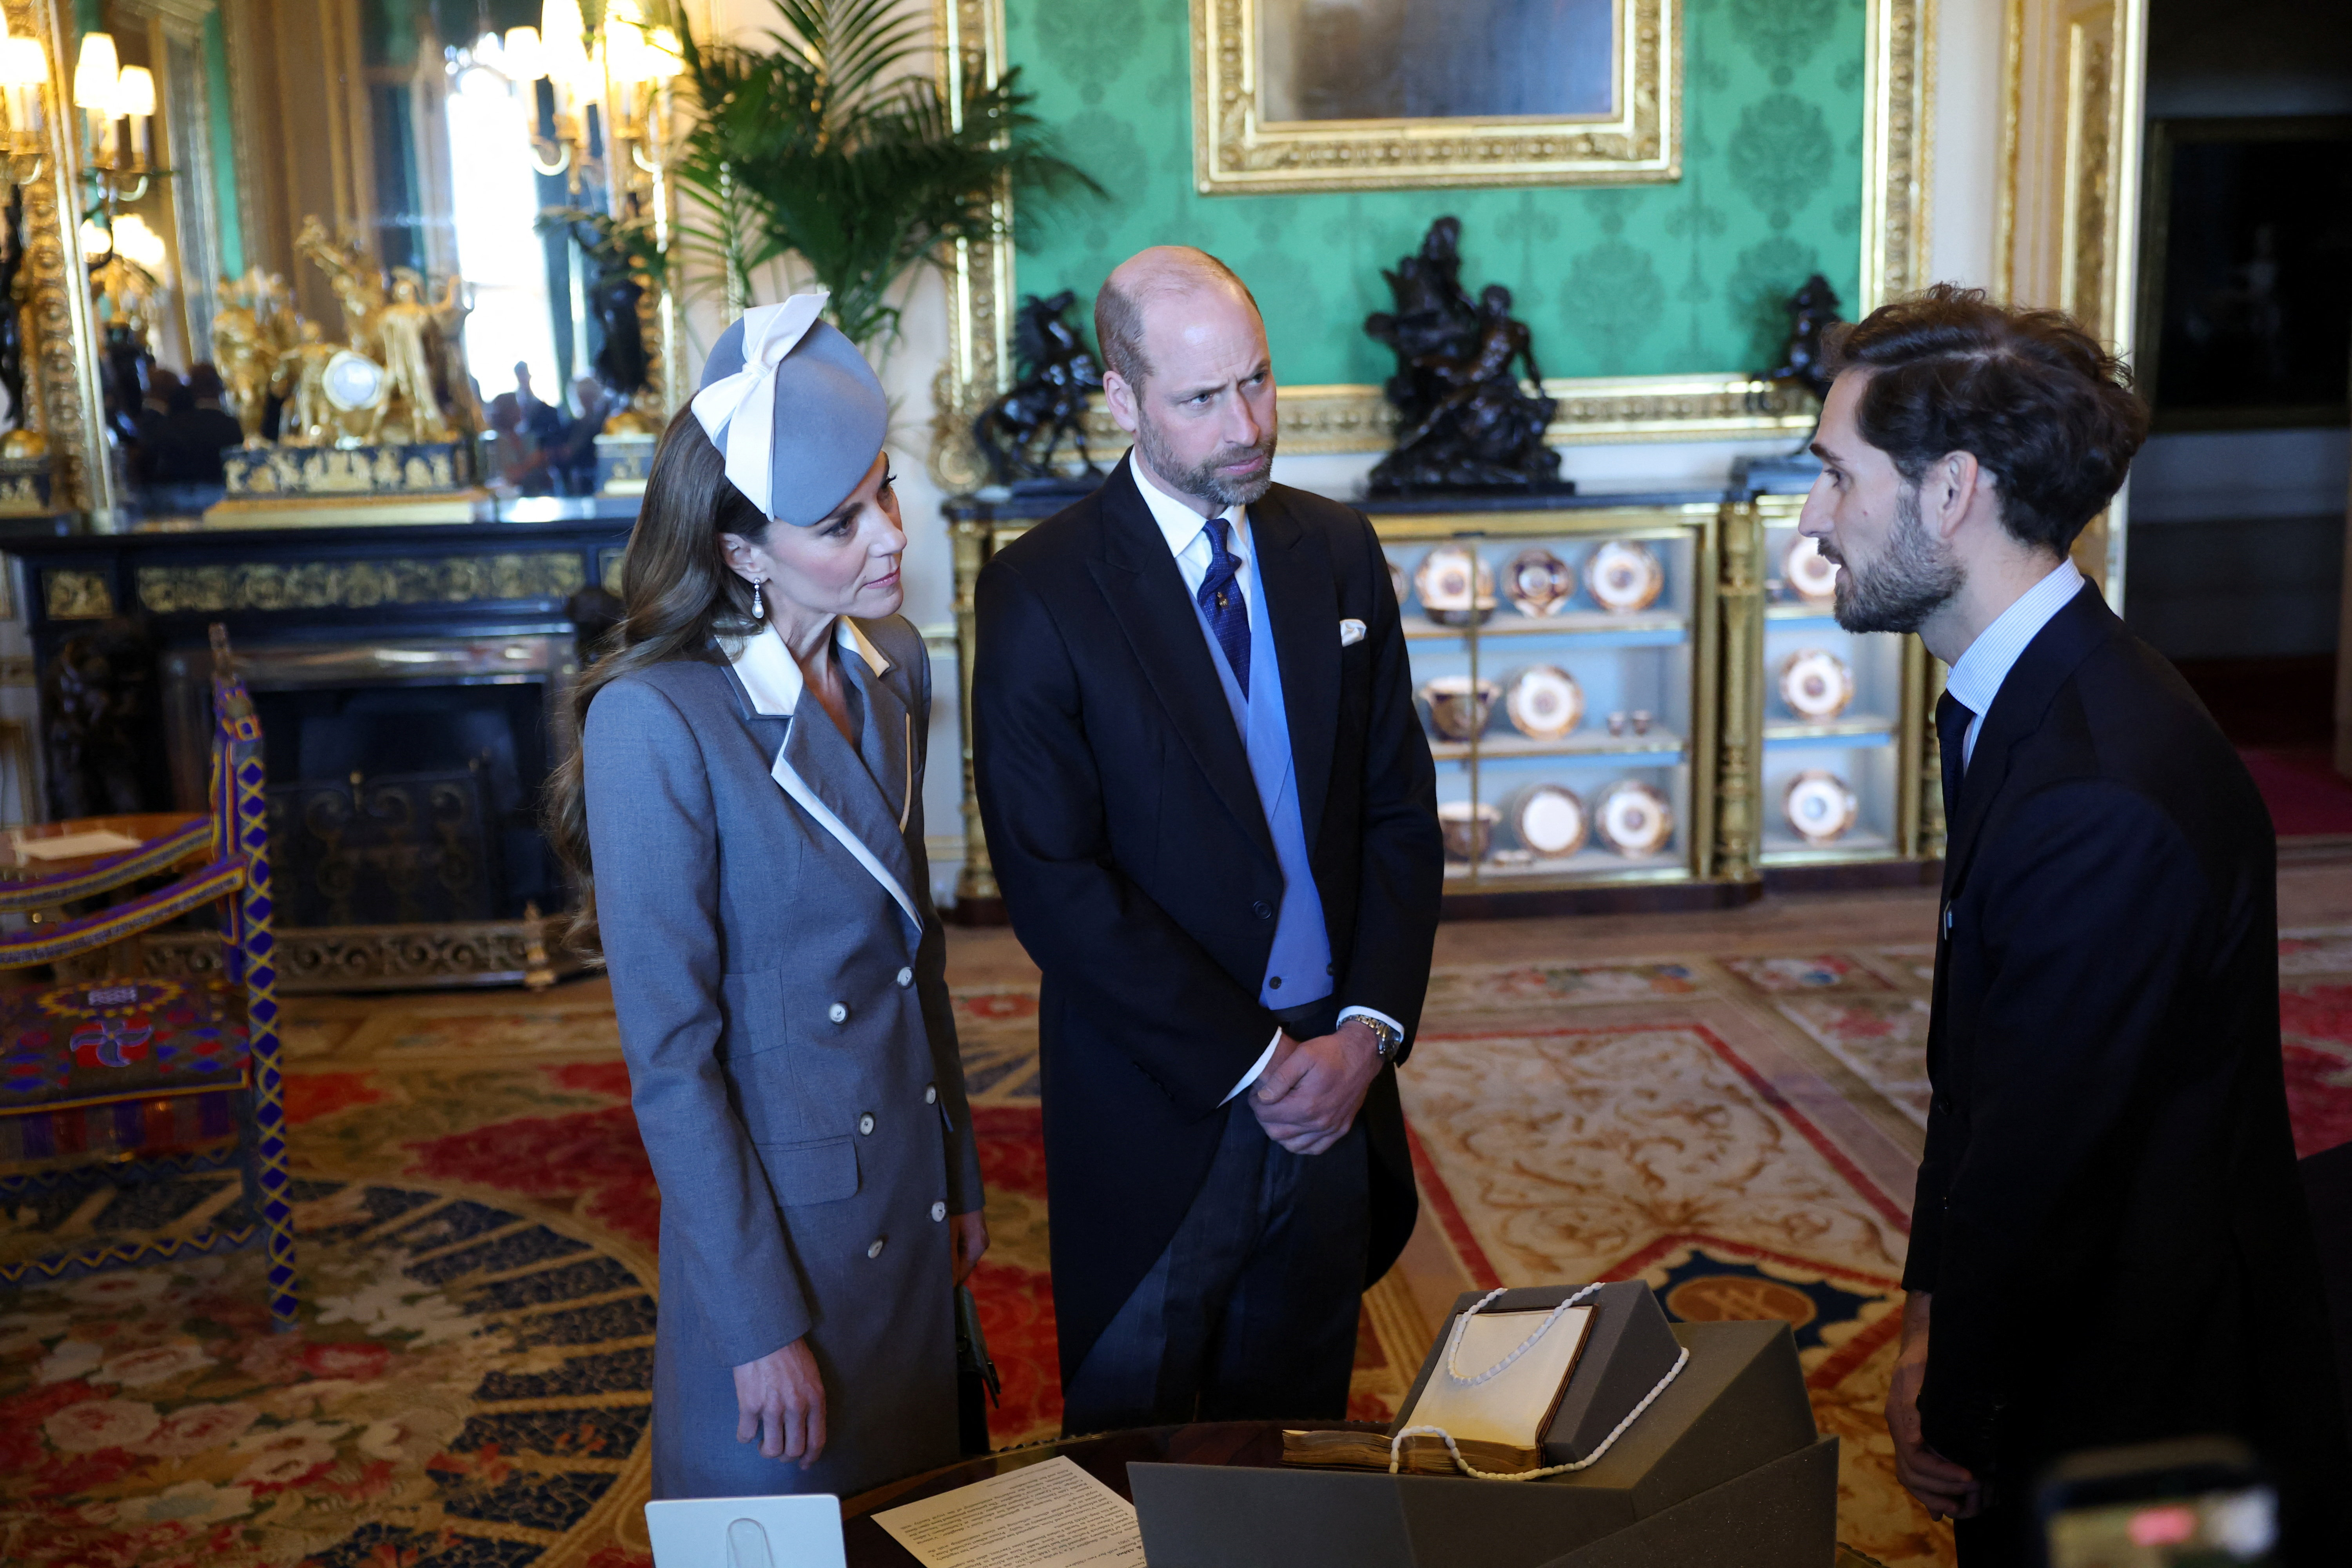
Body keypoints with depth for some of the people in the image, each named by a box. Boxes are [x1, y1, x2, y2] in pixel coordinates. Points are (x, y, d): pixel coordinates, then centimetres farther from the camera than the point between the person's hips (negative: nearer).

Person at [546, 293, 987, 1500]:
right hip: (776, 1204, -6)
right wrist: (760, 1324, -15)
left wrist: (958, 1172, 13)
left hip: (912, 1197, 6)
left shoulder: (894, 664, 0)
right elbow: (669, 1054, -18)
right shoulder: (652, 722, -21)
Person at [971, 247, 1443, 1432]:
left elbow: (1401, 811, 6)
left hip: (1335, 1083, 4)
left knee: (1298, 1443, 17)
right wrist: (1253, 1065, -14)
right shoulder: (1039, 593, -10)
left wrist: (1368, 1029, -6)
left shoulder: (1338, 552, 5)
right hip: (1159, 1111, -4)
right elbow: (1055, 886, -14)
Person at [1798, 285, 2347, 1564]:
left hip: (2149, 1424, -8)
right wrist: (1932, 1310, 4)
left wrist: (1952, 1415, -9)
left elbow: (2040, 1161, -23)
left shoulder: (2104, 802, -31)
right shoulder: (2026, 704, 2)